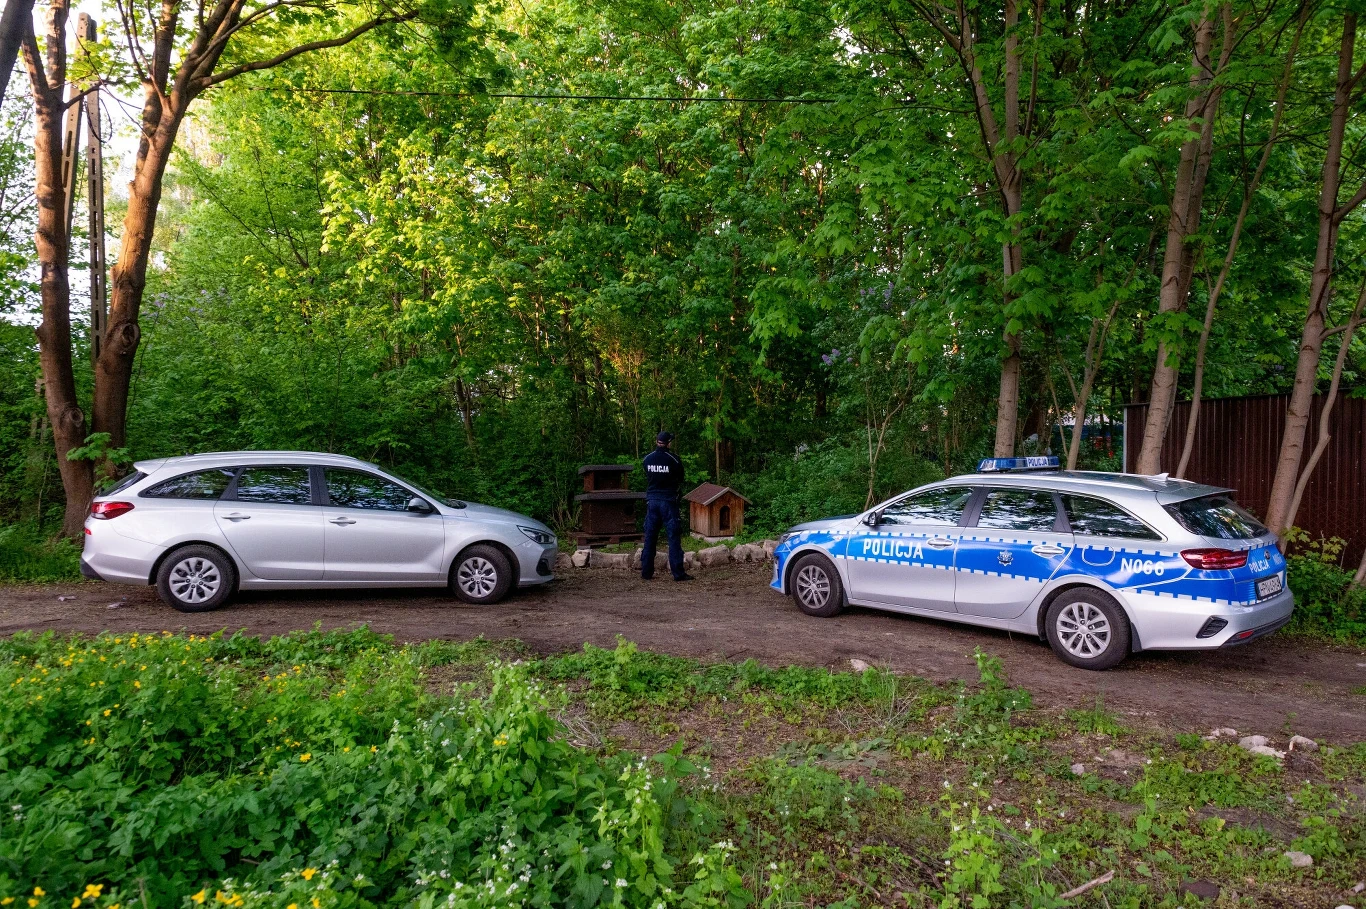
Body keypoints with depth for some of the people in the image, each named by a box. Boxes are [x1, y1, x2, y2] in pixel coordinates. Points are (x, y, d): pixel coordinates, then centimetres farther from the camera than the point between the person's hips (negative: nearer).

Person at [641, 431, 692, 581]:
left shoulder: (647, 459, 2)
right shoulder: (673, 459, -8)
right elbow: (680, 480, 4)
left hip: (652, 501, 4)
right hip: (668, 501, -4)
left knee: (650, 537, 9)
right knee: (674, 537, -2)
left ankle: (646, 571, 11)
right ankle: (678, 573, -3)